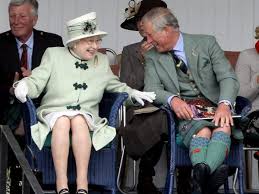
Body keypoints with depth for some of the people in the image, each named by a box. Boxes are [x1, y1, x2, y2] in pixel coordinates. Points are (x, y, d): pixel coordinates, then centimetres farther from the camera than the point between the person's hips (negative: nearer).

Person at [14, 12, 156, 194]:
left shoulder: (102, 61, 15)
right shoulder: (53, 54, 7)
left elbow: (115, 85, 29)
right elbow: (36, 83, 2)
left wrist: (133, 93, 11)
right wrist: (23, 85, -20)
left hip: (86, 115, 1)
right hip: (54, 111, -1)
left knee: (79, 120, -35)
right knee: (62, 121, -37)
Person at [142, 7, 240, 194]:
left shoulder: (206, 43, 7)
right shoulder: (152, 57, 13)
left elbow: (228, 78, -1)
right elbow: (151, 89, 2)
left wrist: (224, 105, -23)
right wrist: (172, 99, -22)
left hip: (213, 106, 0)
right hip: (184, 111, 0)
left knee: (223, 127, -36)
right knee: (202, 131, -35)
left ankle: (202, 175, -61)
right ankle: (205, 178, -63)